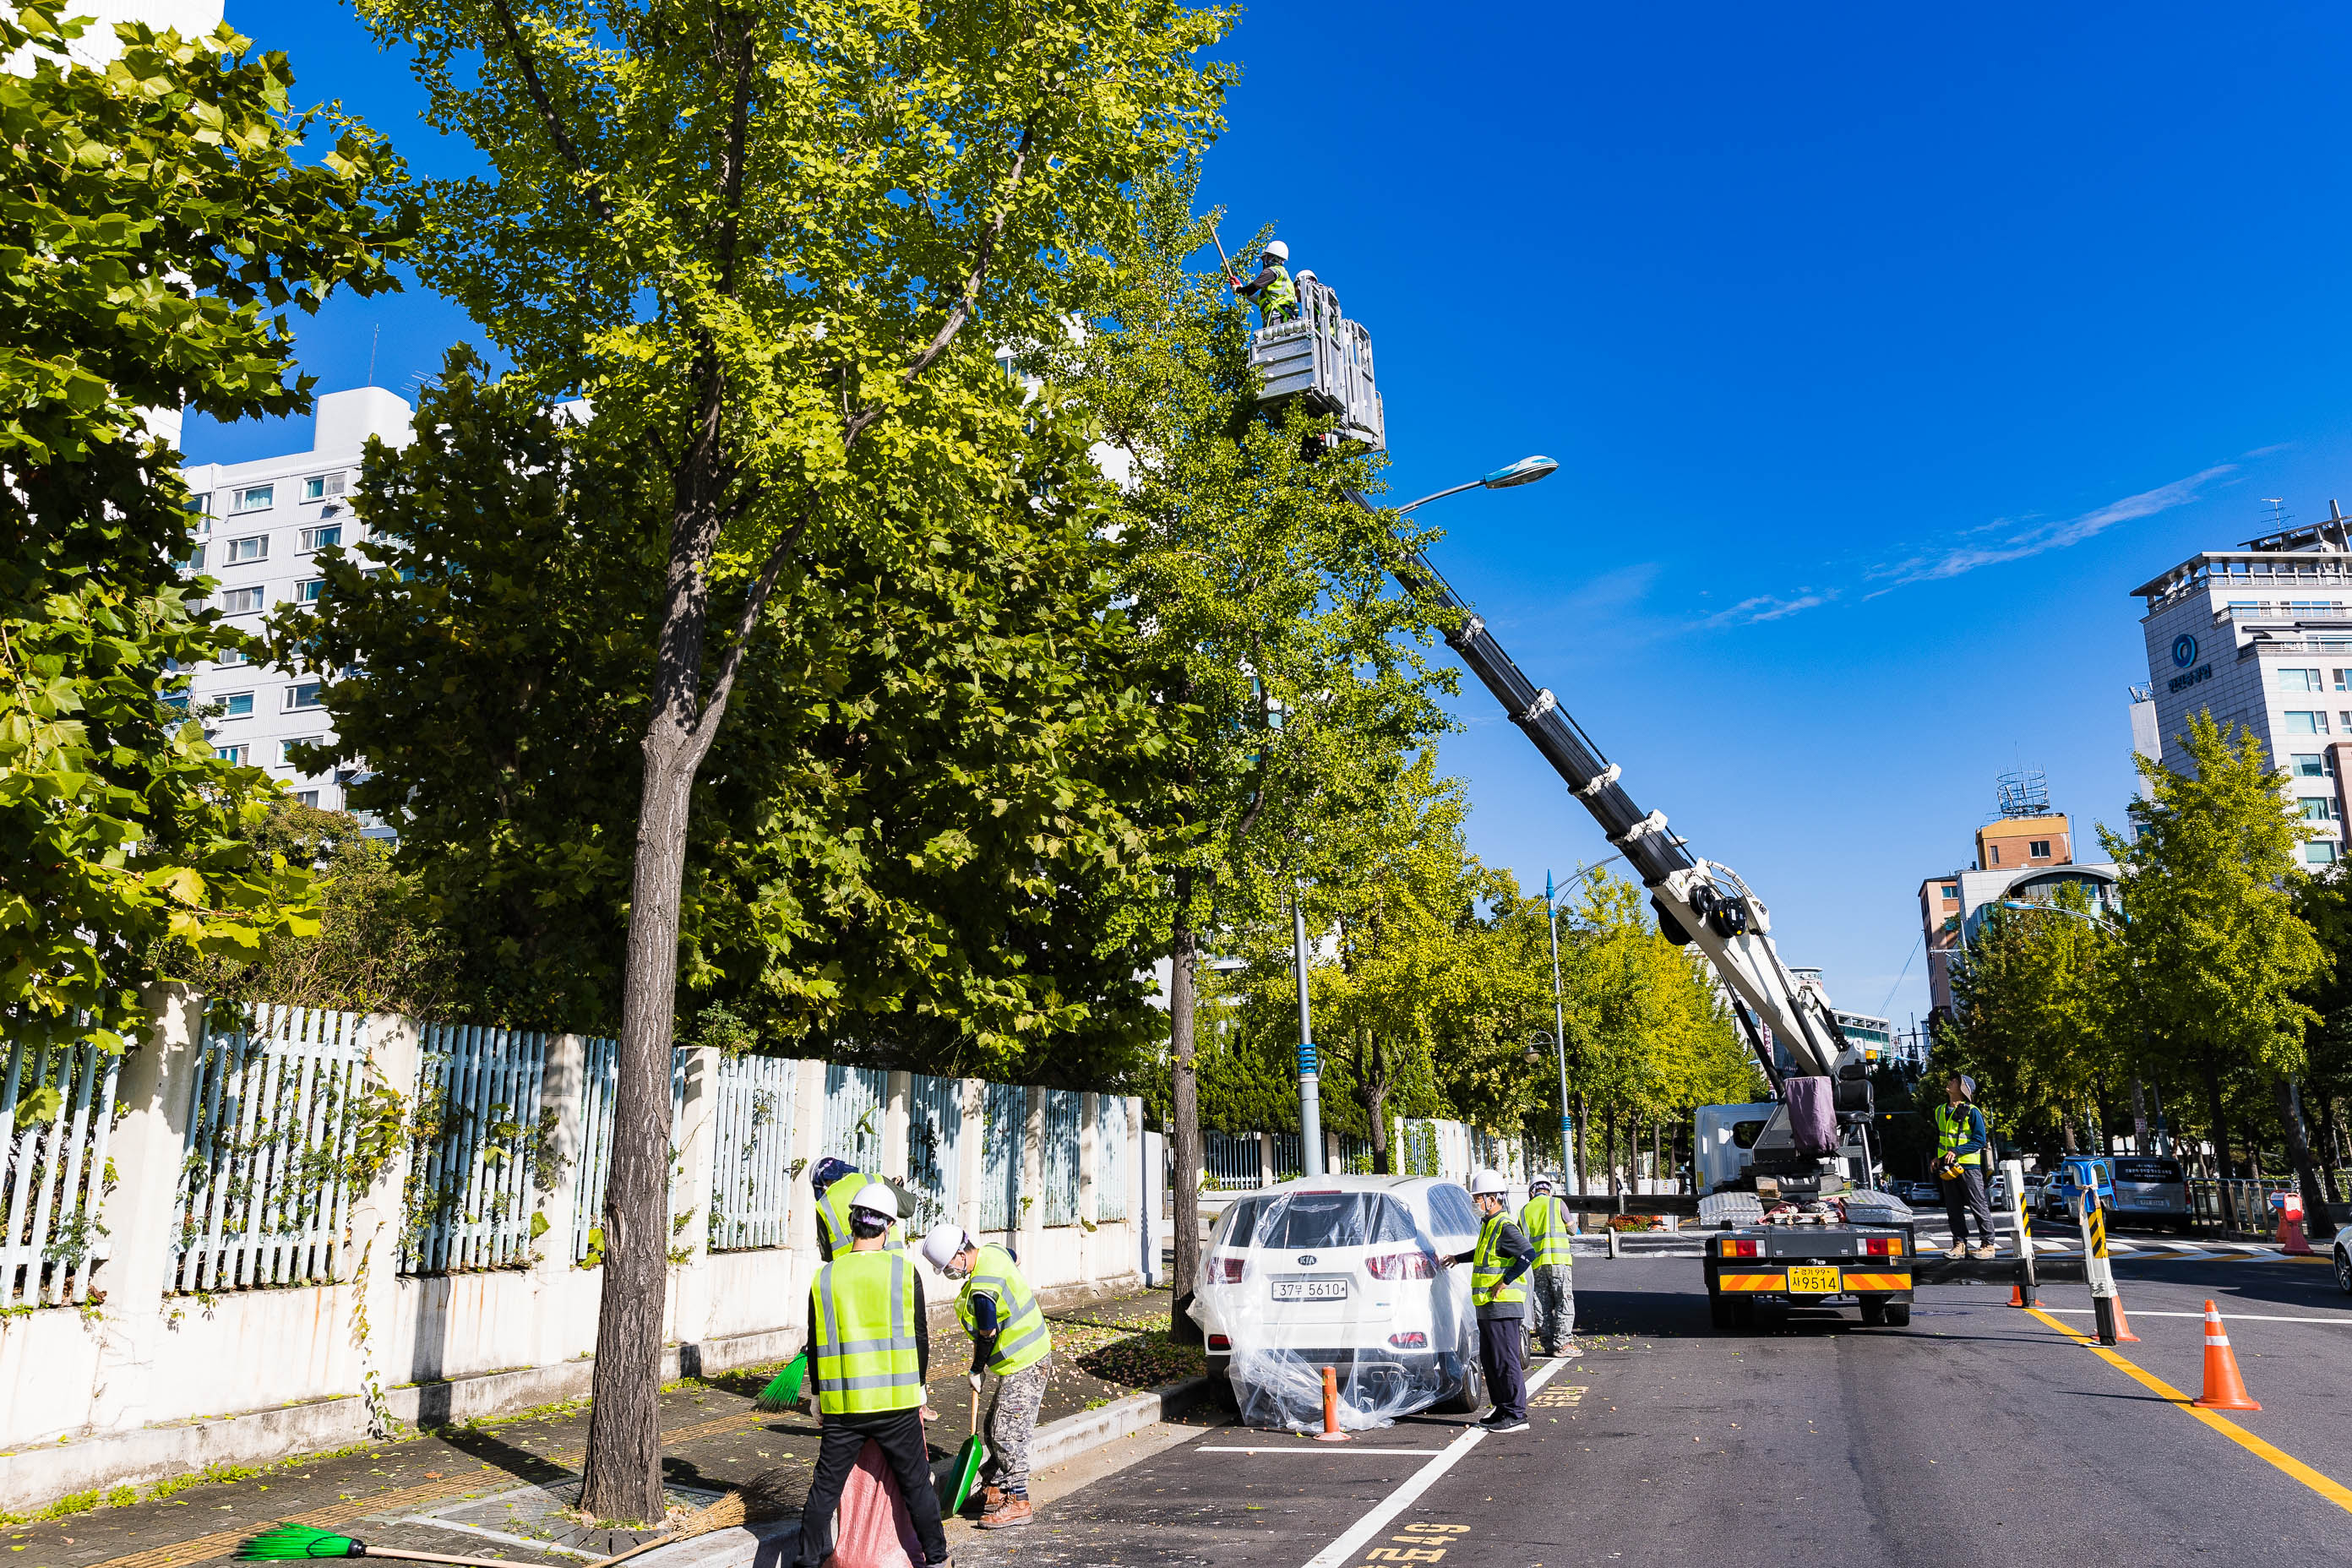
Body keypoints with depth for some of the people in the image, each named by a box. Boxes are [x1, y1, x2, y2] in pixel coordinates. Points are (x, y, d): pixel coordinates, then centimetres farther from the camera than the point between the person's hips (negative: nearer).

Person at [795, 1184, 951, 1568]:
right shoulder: (905, 1271, -5)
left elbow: (816, 1346, 7)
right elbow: (919, 1338, 2)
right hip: (897, 1404, -1)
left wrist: (820, 1399, 19)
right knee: (916, 1483, 13)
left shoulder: (824, 1278, 0)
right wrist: (918, 1392, 14)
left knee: (826, 1487, 14)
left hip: (842, 1408, 1)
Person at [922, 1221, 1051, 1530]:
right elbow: (1015, 1259, 25)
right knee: (995, 1427, 15)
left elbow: (987, 1337, -15)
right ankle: (994, 1490, 25)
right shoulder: (993, 1251, 0)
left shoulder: (981, 1291, -27)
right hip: (1028, 1353, 10)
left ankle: (1018, 1503, 1)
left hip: (1022, 1365, -10)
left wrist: (975, 1371, 1)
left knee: (1006, 1434, -6)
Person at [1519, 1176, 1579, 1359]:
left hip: (1536, 1264, 4)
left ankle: (1548, 1344, 8)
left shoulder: (1524, 1211, 13)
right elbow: (1572, 1230, 12)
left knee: (1543, 1304, 8)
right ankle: (1562, 1344, -4)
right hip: (1558, 1260, -4)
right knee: (1564, 1302, 0)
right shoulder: (1558, 1204, 3)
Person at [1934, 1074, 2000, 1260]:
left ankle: (1989, 1245, 5)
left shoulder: (1972, 1112, -6)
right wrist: (1937, 1156, 8)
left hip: (1968, 1165, -6)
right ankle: (1960, 1245, 11)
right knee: (1953, 1208, 6)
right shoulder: (1940, 1111, 13)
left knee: (1979, 1206, -2)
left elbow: (1980, 1140, -10)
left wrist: (1957, 1151, -19)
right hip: (1947, 1167, 6)